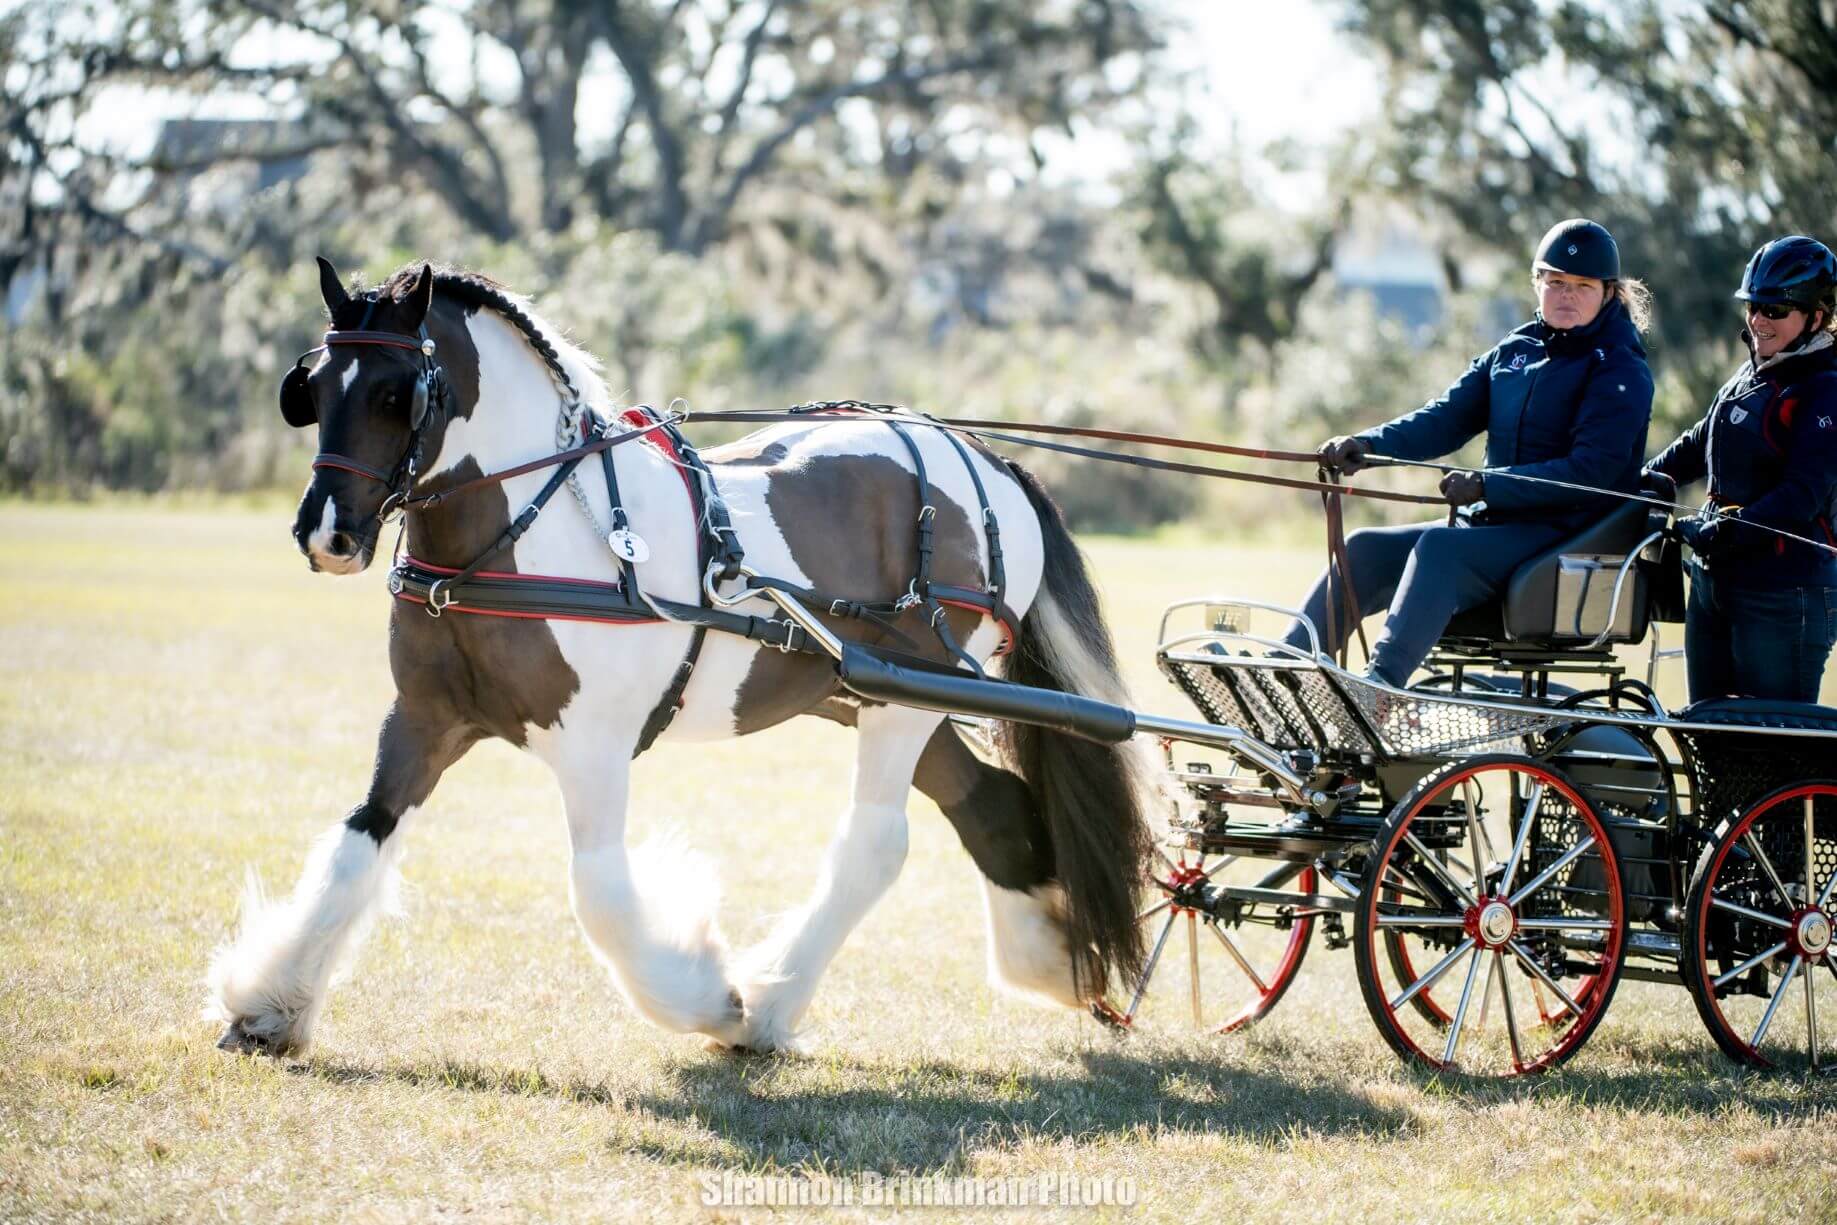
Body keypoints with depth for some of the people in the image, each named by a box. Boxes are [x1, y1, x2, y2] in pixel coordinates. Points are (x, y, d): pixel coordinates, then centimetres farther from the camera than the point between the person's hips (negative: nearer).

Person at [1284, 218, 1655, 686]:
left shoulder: (1621, 370, -6)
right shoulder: (1514, 351, 14)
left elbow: (1591, 471, -17)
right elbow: (1446, 417, 8)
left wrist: (1488, 486, -24)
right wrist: (1368, 445, -11)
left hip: (1568, 533, -7)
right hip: (1494, 525, 7)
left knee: (1439, 547, -32)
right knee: (1366, 549, -8)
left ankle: (1382, 683, -48)